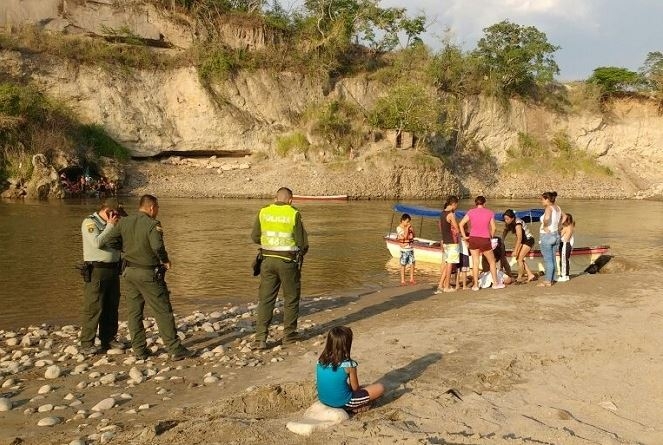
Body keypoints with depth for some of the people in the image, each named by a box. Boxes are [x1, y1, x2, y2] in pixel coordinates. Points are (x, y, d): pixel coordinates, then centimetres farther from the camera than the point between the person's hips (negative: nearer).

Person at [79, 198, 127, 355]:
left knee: (112, 307, 12)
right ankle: (86, 344, -2)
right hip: (96, 270, -8)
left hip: (113, 270, 8)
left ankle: (109, 339, 22)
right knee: (93, 308, -7)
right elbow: (97, 243, -23)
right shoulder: (89, 222, -9)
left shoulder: (111, 224, 13)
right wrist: (110, 226, -17)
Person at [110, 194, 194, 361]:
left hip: (129, 272, 6)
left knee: (134, 313, 13)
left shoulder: (124, 222, 4)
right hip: (149, 274, -6)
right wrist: (165, 260, -10)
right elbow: (157, 246, -28)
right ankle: (175, 350, 3)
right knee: (163, 312, 0)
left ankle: (139, 350, 17)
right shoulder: (153, 224, -15)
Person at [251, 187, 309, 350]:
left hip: (268, 260, 3)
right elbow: (303, 243, -6)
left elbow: (255, 237, 6)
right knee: (291, 298, 14)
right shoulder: (294, 214, -9)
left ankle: (260, 338, -1)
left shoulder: (263, 212, 0)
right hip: (288, 261, -3)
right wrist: (300, 254, 15)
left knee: (265, 299, 6)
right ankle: (289, 335, 22)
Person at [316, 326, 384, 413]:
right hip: (343, 403, -7)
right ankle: (355, 408, 2)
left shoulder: (320, 361, -6)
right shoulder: (349, 364, -20)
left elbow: (317, 383, 6)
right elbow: (355, 388, -9)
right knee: (380, 388, 3)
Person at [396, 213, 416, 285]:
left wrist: (411, 228, -2)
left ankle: (411, 278, 16)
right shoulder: (399, 228, -11)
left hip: (410, 248, 5)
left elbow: (413, 235, 9)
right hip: (404, 249, -5)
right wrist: (407, 228, -17)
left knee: (412, 263, 5)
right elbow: (405, 237, -20)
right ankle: (402, 280, 10)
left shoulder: (409, 227, 6)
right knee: (403, 264, 3)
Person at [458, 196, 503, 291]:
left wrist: (464, 236, 0)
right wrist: (491, 237, 13)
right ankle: (495, 283, 20)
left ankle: (475, 285, 8)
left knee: (475, 262, 7)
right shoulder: (490, 213, 2)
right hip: (485, 240, -1)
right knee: (492, 261, 14)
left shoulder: (471, 212, 2)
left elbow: (461, 224, -5)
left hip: (473, 239, 1)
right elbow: (493, 227, -2)